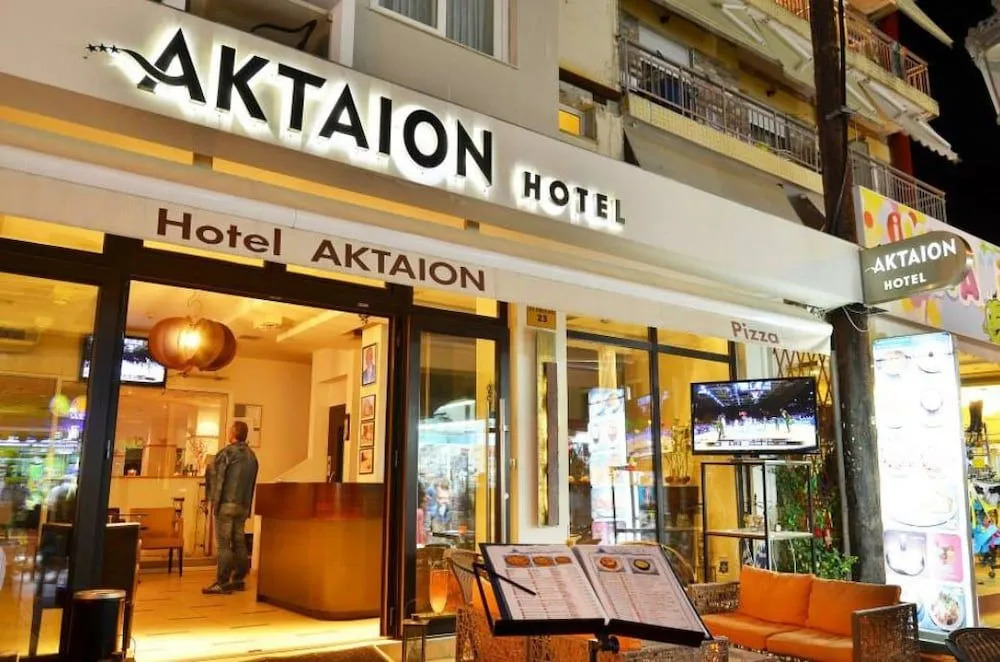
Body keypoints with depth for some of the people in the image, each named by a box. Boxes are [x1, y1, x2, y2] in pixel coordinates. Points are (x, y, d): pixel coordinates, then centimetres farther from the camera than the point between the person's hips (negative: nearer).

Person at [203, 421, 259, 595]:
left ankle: (222, 583, -4)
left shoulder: (228, 452, -8)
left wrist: (215, 501, 0)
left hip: (227, 503, -7)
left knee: (224, 544, -4)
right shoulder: (251, 455, 12)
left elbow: (218, 477, -8)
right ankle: (238, 580, 17)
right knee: (239, 543, 12)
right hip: (244, 505, 7)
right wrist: (247, 505, 17)